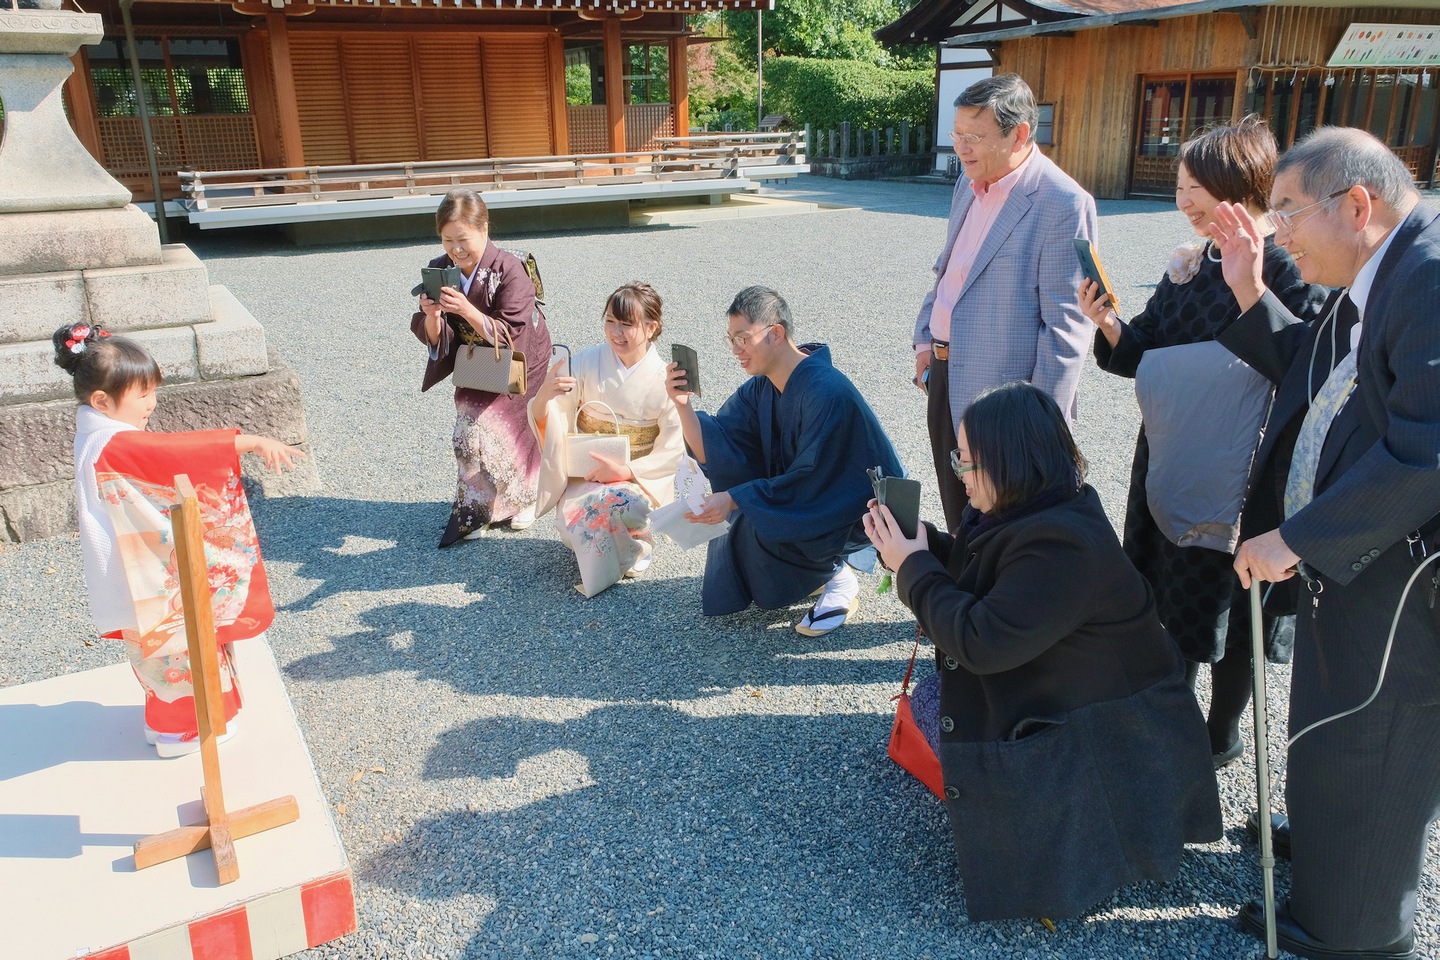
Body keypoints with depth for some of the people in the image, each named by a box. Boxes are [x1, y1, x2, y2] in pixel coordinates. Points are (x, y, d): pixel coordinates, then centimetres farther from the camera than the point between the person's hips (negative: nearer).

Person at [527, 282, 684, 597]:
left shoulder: (665, 380, -8)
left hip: (639, 479, -1)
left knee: (623, 504, -34)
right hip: (584, 475, 1)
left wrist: (625, 471, -20)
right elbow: (545, 419, -6)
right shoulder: (587, 362, -6)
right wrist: (544, 395, -30)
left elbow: (672, 452, -6)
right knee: (574, 516, -29)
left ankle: (636, 547, 2)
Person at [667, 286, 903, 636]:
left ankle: (839, 579, -2)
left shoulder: (826, 392, -28)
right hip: (806, 499, 9)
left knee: (758, 525, -26)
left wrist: (734, 499, -31)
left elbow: (812, 481, -30)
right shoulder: (760, 389, -2)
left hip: (860, 512, -8)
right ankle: (815, 569, 13)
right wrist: (683, 405, -23)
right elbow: (714, 450, -8)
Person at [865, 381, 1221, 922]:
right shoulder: (1030, 509, -2)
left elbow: (982, 642, -32)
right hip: (1054, 693, 10)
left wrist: (912, 567, -21)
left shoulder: (1064, 546, -32)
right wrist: (915, 541, -7)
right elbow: (972, 575, 10)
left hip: (1112, 732, -10)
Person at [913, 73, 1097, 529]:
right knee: (959, 524, 20)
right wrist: (926, 338, 13)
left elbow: (1066, 323, -18)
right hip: (945, 375, 8)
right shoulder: (969, 183, 8)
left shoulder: (1063, 204, -18)